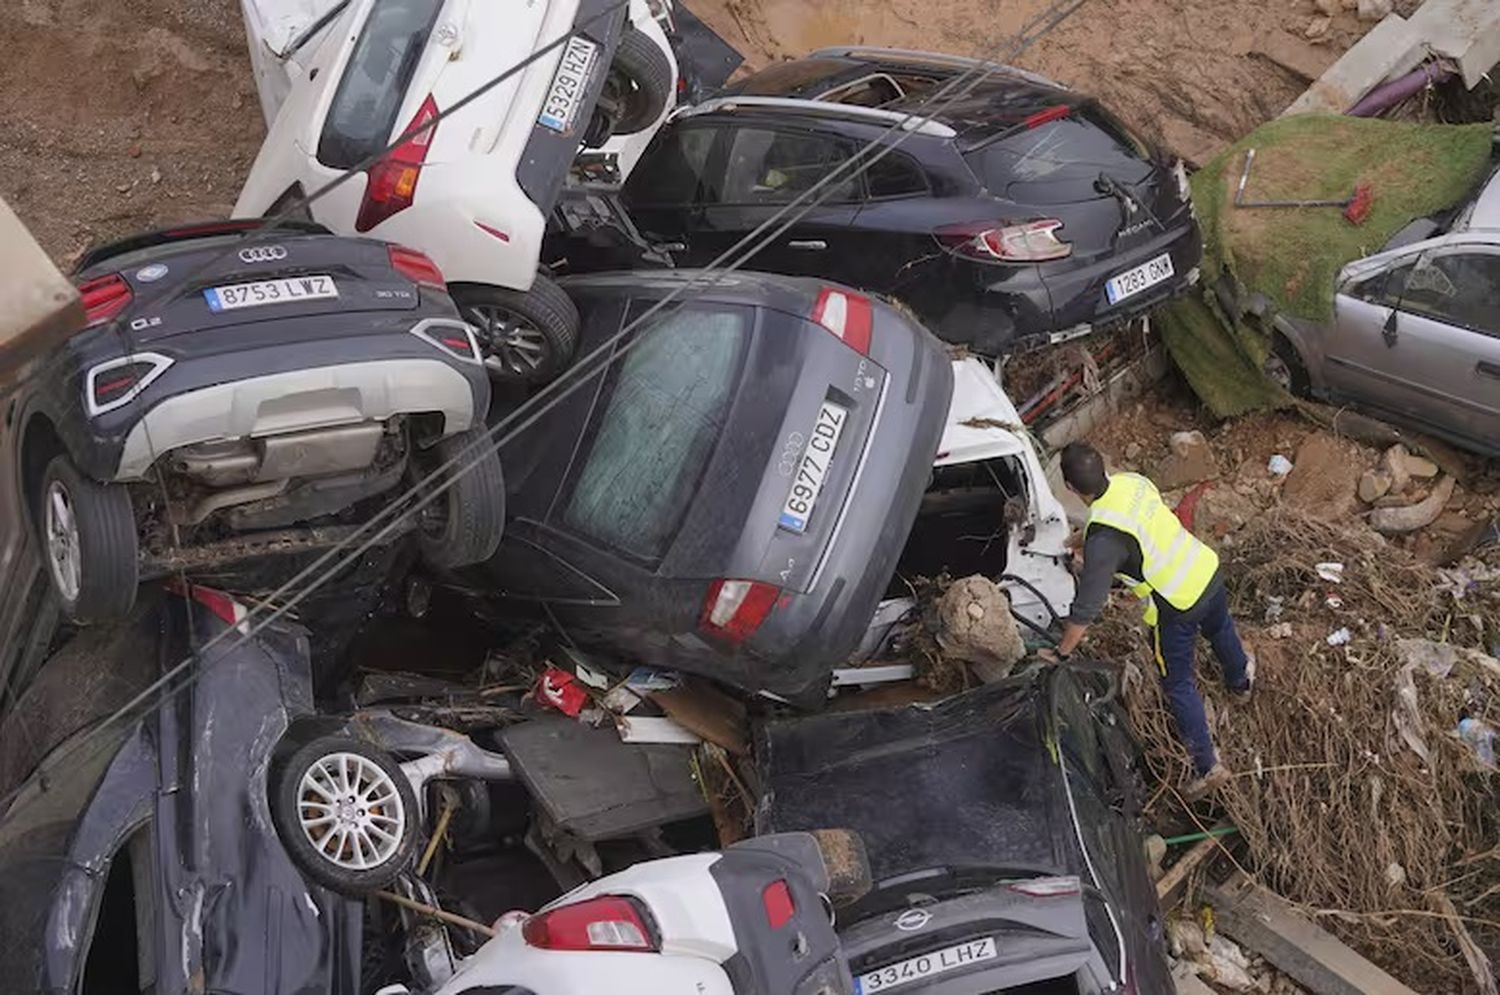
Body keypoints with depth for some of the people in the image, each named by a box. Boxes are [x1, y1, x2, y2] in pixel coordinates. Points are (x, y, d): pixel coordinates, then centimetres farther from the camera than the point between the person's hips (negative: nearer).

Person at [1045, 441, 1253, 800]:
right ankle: (1240, 682, 68)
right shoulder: (1131, 481, -10)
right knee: (1220, 630, 38)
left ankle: (1208, 766, 23)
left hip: (1176, 606, -7)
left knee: (1178, 685, 14)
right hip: (1208, 570, 7)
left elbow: (1087, 607, -26)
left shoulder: (1103, 537, -32)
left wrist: (1061, 653, -13)